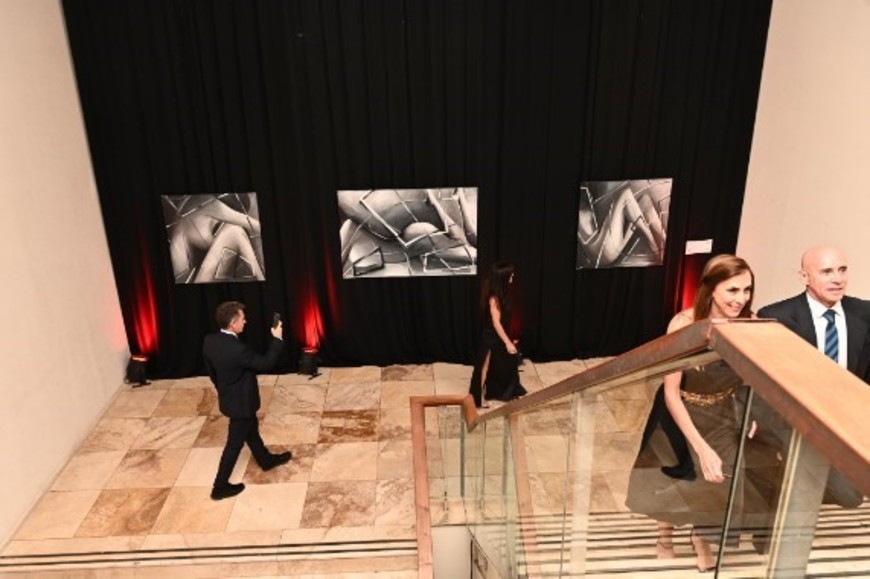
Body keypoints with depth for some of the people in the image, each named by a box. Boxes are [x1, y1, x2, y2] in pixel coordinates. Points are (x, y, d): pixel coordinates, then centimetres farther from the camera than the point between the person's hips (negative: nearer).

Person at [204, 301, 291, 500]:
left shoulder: (210, 341, -10)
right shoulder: (237, 349, -35)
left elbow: (211, 371, 5)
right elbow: (265, 363, -21)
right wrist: (277, 339, -12)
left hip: (228, 397, 9)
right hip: (241, 402, -8)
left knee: (251, 429, 27)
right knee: (235, 443, 8)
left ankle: (266, 460, 49)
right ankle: (220, 486, 21)